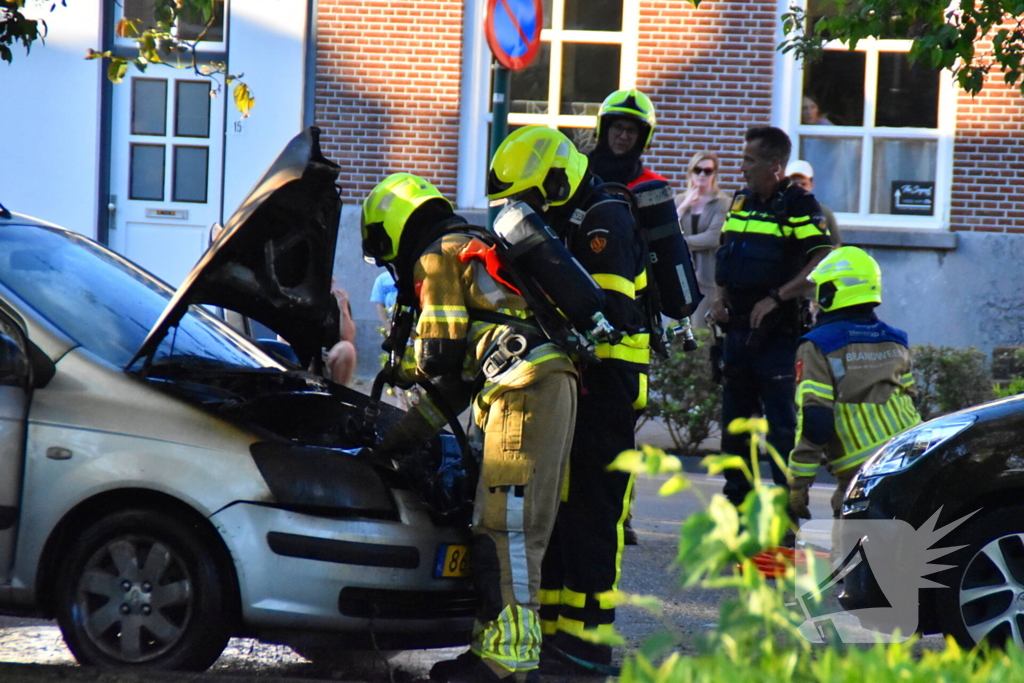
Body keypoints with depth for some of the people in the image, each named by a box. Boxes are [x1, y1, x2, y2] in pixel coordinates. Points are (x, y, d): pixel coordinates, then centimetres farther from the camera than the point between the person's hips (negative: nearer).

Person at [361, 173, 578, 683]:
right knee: (499, 526, 12)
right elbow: (460, 375, 35)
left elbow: (439, 355, -5)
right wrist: (403, 433, 35)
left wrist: (403, 366, 16)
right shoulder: (472, 251, 33)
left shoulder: (436, 259, 2)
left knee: (507, 525, -12)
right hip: (548, 387, 10)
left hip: (525, 390, -10)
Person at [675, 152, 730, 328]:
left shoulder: (722, 203, 0)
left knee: (702, 331, -8)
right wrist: (684, 207, -7)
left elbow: (713, 238, -13)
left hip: (707, 275, -4)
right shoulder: (679, 201, 13)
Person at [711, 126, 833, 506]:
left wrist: (776, 298, -22)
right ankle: (736, 497, 20)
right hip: (738, 328, 8)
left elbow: (823, 263, -19)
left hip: (776, 331, -8)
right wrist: (721, 297, 9)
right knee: (734, 419, 12)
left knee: (781, 421, -8)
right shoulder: (742, 202, 15)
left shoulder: (798, 206, -10)